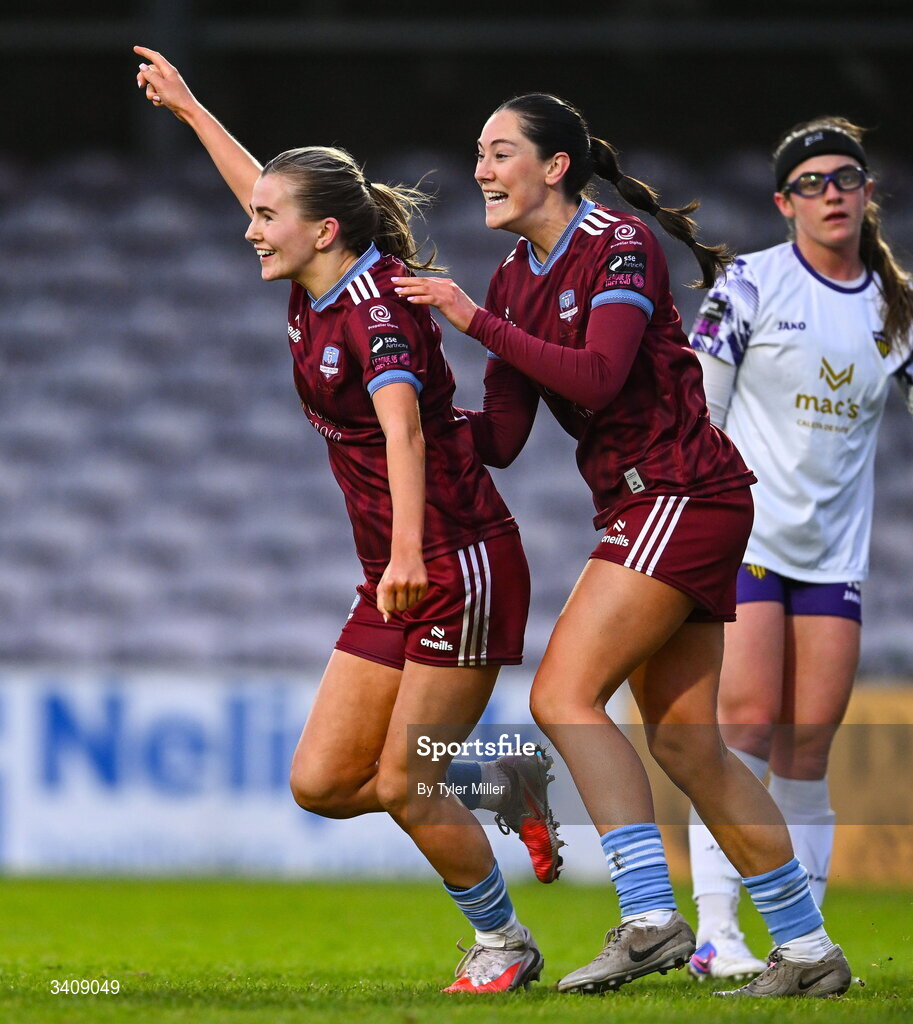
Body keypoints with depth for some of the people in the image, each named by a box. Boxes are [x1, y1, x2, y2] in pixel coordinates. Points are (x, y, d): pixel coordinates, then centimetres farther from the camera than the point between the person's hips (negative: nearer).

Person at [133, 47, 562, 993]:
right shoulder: (316, 290, 8)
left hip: (458, 568, -9)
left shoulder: (377, 305, -17)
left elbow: (403, 428, -34)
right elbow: (265, 189, 29)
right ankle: (505, 784, 21)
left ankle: (503, 945, 14)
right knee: (320, 783, 3)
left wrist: (409, 551, -48)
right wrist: (187, 107, 38)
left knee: (405, 789, -7)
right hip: (397, 580, 9)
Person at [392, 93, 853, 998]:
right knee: (683, 744, 7)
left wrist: (476, 320, -24)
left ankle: (649, 920, -23)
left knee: (562, 694, -18)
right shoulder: (515, 280, 12)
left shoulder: (620, 246, -11)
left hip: (683, 497, -9)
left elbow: (598, 376, -25)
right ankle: (808, 952, 12)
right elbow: (499, 439, 10)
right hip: (638, 508, 9)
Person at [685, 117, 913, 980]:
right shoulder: (750, 285, -4)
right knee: (749, 722, -15)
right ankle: (715, 934, -14)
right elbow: (693, 413, -3)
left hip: (834, 552, 4)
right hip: (742, 537, -4)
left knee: (808, 747, 2)